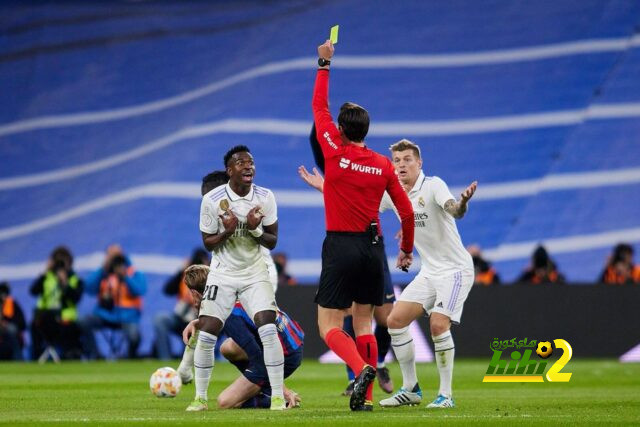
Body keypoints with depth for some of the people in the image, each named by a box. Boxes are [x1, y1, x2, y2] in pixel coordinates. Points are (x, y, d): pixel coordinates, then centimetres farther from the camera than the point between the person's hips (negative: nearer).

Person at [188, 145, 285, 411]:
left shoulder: (265, 198, -6)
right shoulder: (212, 200, -11)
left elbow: (272, 242, -1)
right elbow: (208, 243, -4)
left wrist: (255, 229, -22)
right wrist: (227, 232, -24)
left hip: (255, 274, 1)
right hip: (222, 274, -1)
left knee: (269, 331, -16)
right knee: (206, 335, -8)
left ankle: (278, 397, -8)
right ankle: (200, 397, 8)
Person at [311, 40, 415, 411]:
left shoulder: (335, 153, -6)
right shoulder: (383, 165, 3)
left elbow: (319, 107, 7)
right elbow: (407, 212, 7)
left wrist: (324, 64, 18)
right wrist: (407, 249, 22)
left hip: (341, 247, -4)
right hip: (373, 248, 4)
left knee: (329, 326, 0)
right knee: (364, 323, 13)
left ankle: (361, 368, -27)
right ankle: (367, 397, 4)